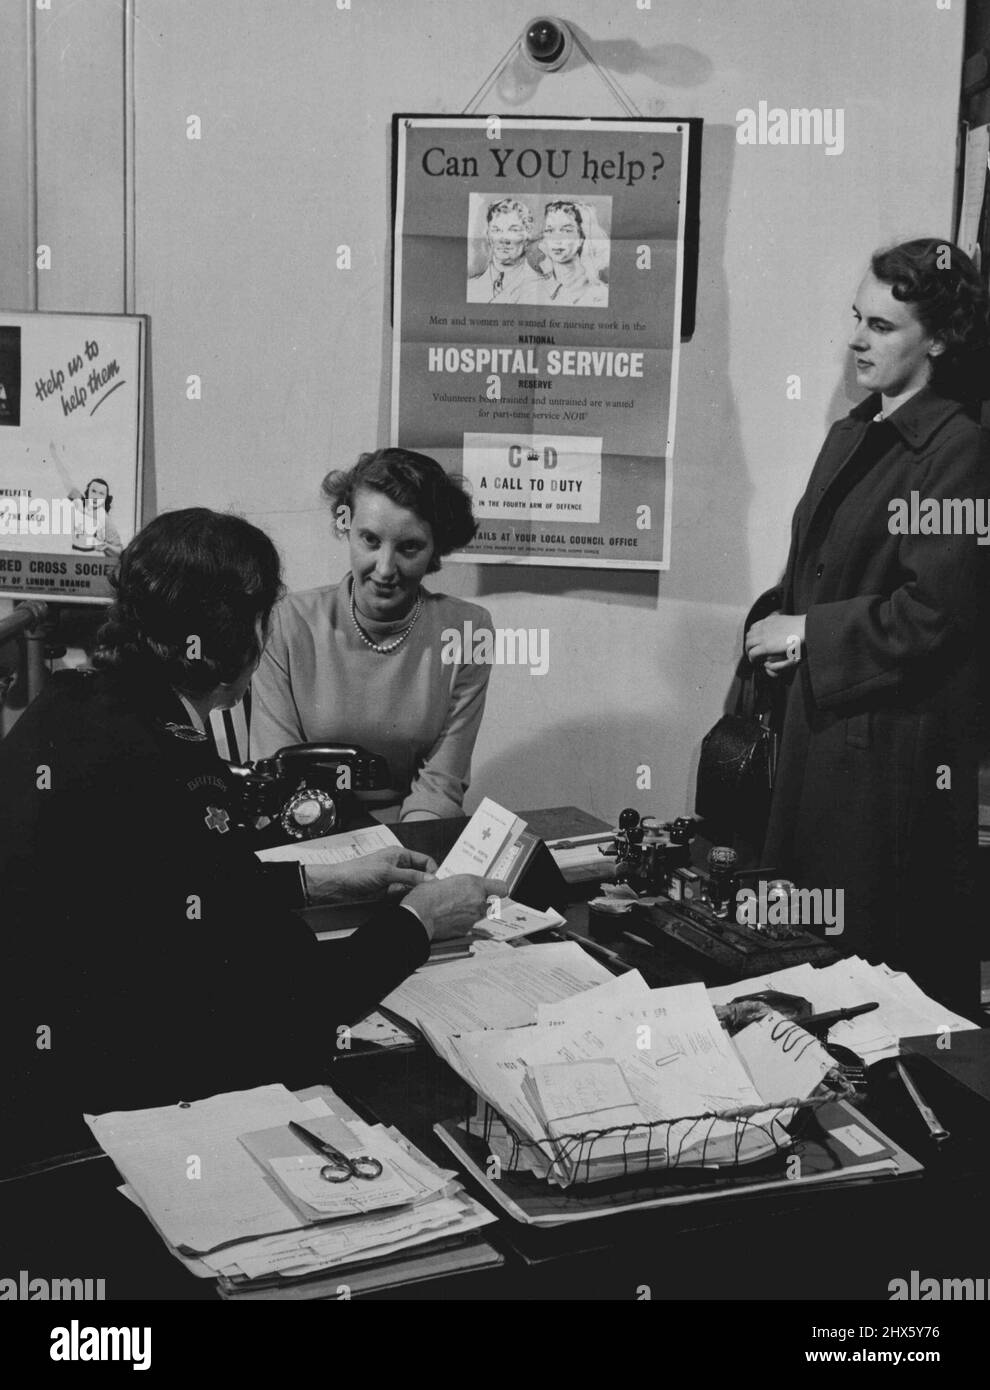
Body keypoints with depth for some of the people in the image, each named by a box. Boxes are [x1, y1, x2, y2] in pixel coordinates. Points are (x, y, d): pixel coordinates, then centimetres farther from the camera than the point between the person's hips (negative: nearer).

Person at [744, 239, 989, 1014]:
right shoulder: (852, 435, 14)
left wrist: (807, 635, -13)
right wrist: (776, 625, 1)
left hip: (896, 740, -8)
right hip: (819, 722, 8)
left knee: (884, 954, 1)